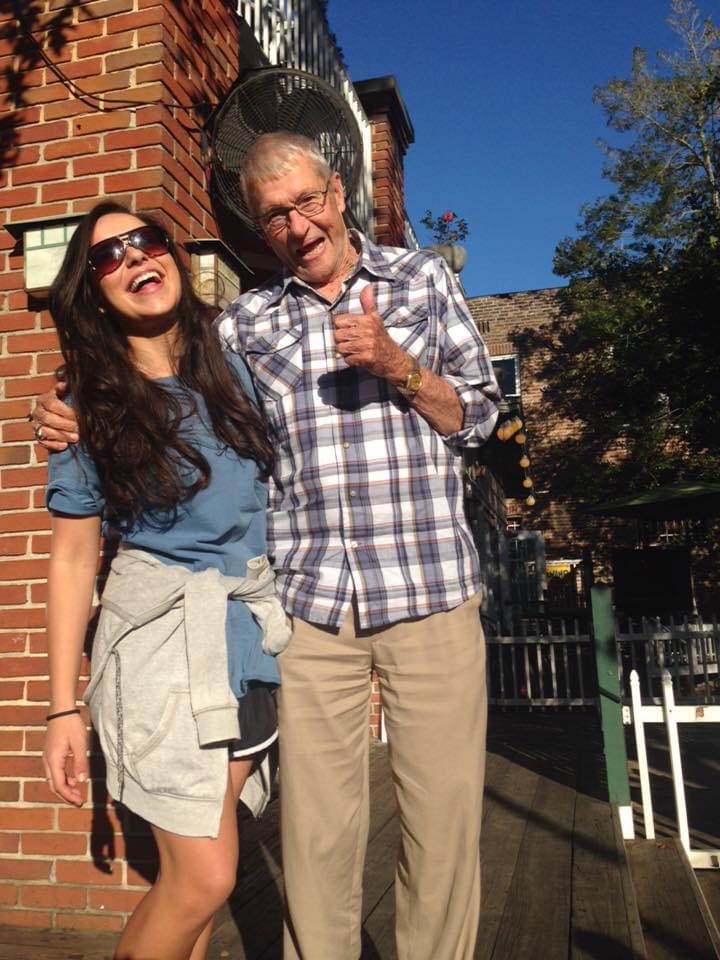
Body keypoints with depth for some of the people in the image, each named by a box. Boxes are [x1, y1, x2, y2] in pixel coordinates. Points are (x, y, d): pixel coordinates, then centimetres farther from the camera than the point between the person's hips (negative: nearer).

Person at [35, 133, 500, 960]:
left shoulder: (422, 278, 11)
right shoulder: (247, 321, 12)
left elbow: (478, 415, 9)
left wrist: (396, 365, -8)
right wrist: (80, 423, -2)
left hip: (430, 589, 0)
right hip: (308, 601, 1)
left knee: (444, 812, 5)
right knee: (315, 825, 5)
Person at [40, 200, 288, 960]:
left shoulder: (233, 371, 6)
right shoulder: (91, 409, -2)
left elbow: (279, 489, 14)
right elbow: (72, 559, -3)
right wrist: (63, 707, -6)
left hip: (252, 630, 4)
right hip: (161, 635, -3)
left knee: (192, 874, 11)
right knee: (204, 879, -4)